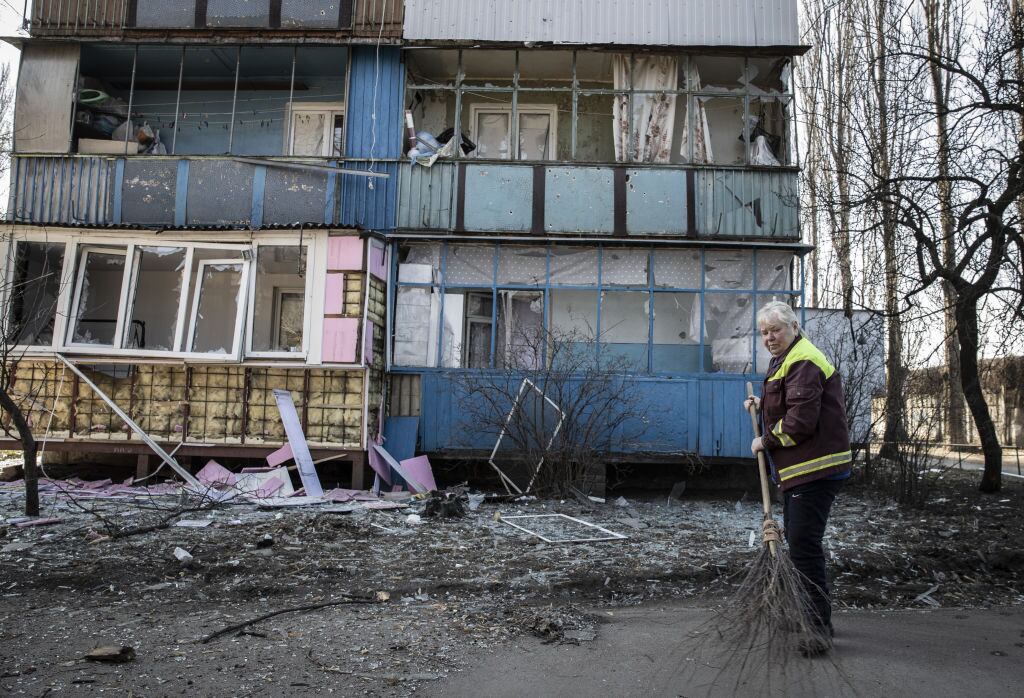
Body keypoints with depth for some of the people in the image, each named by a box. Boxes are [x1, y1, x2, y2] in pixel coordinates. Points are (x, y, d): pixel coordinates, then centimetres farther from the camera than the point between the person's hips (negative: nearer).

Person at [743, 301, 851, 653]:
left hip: (816, 469, -11)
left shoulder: (804, 362, -17)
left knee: (804, 545, -11)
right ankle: (803, 615, 33)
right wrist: (762, 404, 17)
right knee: (796, 541, 19)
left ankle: (819, 628, -4)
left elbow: (800, 421, -24)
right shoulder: (786, 359, 18)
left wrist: (766, 442, -12)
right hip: (797, 469, 11)